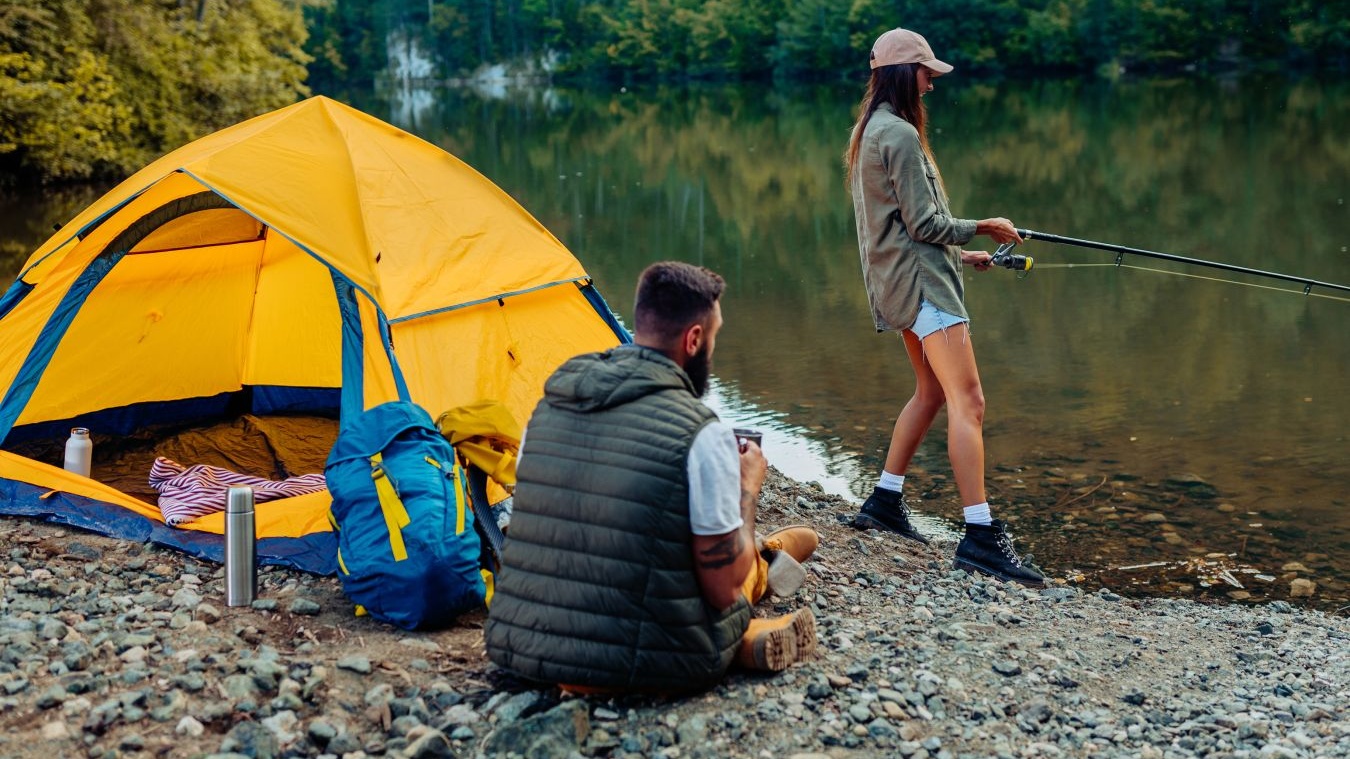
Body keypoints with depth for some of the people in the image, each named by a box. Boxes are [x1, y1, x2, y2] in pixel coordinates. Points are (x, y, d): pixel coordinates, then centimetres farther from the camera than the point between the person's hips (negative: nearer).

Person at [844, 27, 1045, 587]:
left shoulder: (868, 132, 17)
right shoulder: (900, 135, -14)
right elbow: (925, 224, -16)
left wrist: (960, 254, 21)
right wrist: (980, 228, -1)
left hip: (900, 278, 11)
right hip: (920, 279, -11)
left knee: (931, 390, 21)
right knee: (967, 400, -15)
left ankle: (884, 502, 24)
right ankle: (980, 535, -21)